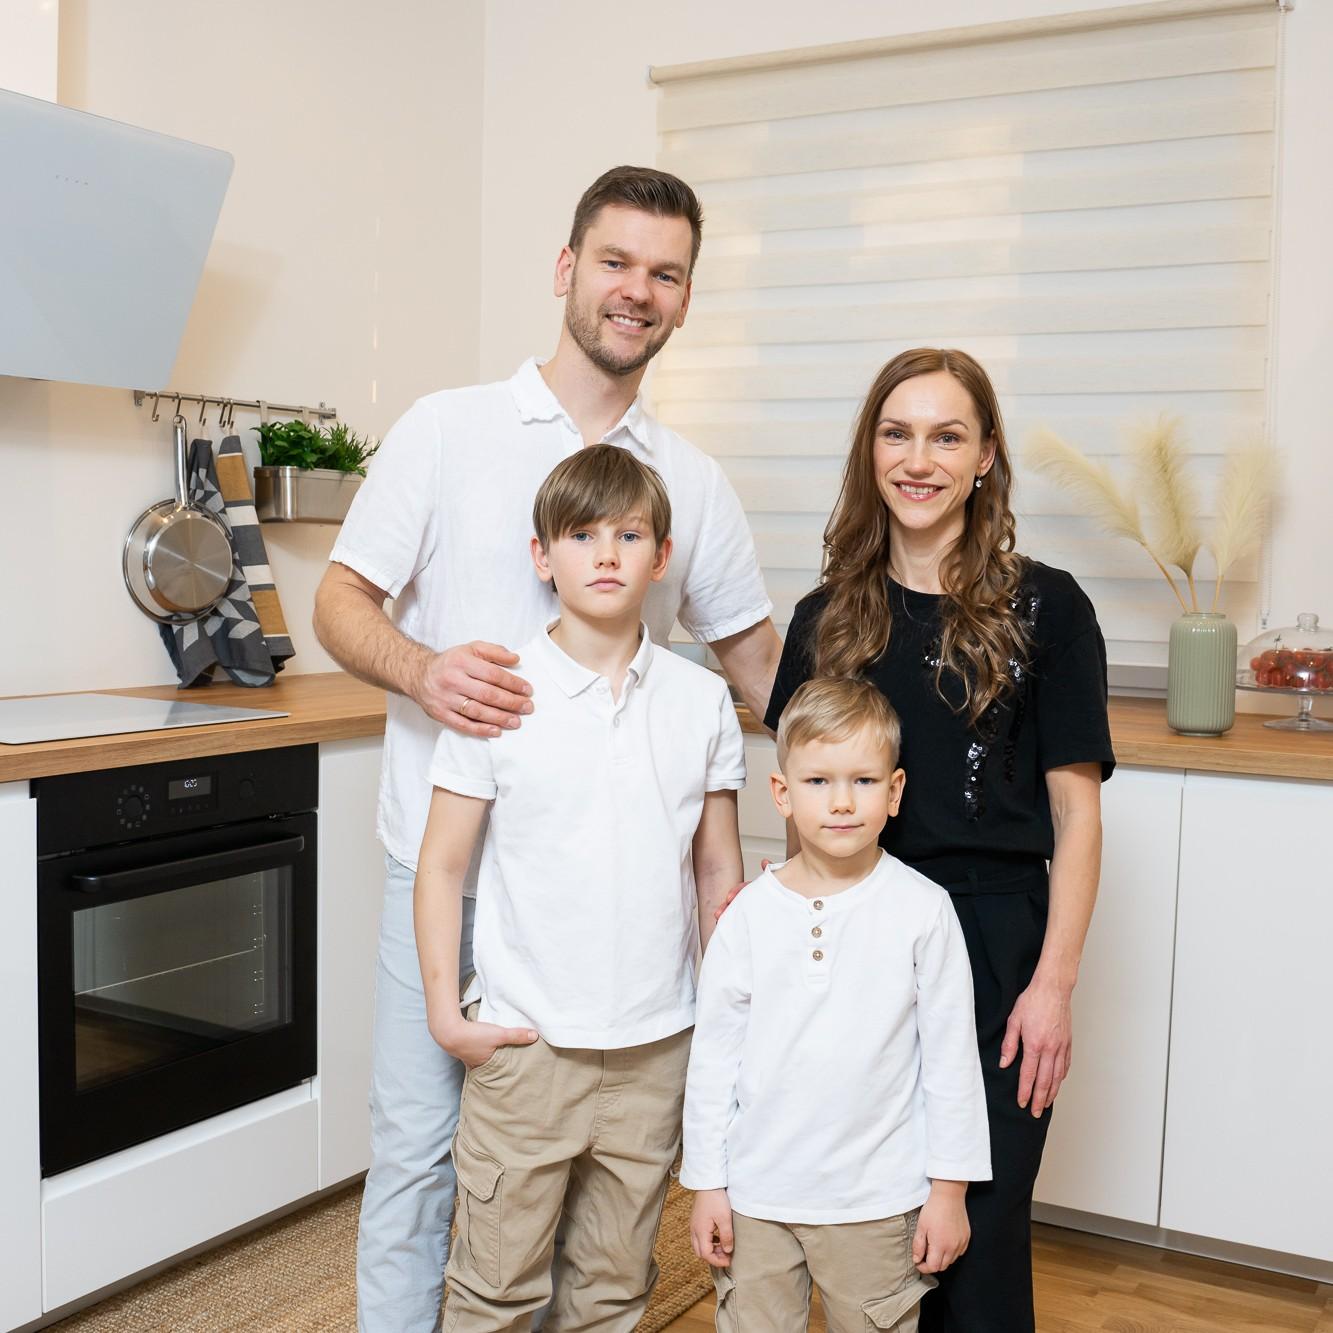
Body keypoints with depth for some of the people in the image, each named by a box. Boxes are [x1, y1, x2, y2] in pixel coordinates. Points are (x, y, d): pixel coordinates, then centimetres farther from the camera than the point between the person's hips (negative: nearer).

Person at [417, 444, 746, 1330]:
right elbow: (442, 866, -1)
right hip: (526, 1047, -2)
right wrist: (446, 1011, -6)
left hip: (655, 1050, 2)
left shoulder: (701, 702, 0)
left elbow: (719, 873, 7)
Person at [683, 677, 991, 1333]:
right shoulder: (749, 915, -5)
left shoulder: (922, 910, -9)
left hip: (878, 1202, -1)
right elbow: (712, 1056, 1)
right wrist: (707, 1184, 3)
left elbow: (952, 1059, -3)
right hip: (757, 1195, 2)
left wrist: (949, 1189, -1)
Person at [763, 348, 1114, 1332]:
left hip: (992, 943, -3)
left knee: (977, 1229, 6)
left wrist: (1054, 984, -9)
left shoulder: (1044, 609, -4)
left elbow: (1076, 813, -4)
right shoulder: (828, 619, 7)